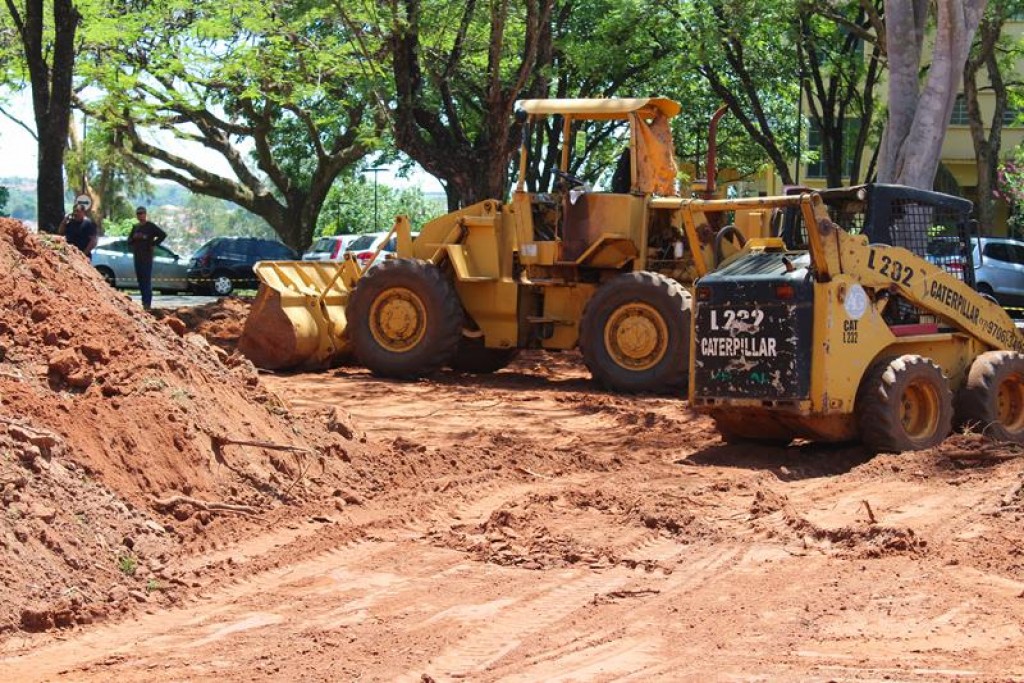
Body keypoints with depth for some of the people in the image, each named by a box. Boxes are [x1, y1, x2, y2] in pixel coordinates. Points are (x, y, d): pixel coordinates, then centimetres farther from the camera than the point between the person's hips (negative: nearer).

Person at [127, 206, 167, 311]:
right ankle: (144, 301, 16)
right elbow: (129, 240, 19)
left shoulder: (150, 226, -3)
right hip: (137, 256, 7)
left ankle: (147, 302, -14)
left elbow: (163, 235, -10)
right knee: (140, 279, 8)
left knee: (147, 279, -11)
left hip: (147, 256, -7)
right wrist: (134, 237, -3)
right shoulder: (135, 227, 17)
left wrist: (153, 244, -11)